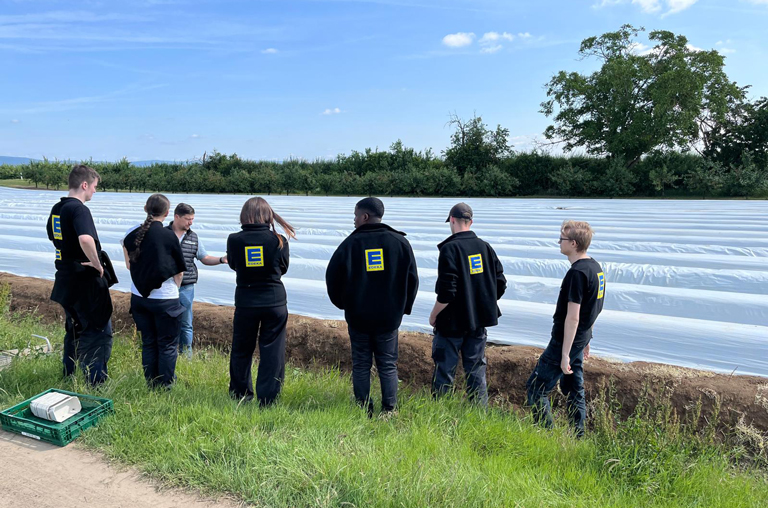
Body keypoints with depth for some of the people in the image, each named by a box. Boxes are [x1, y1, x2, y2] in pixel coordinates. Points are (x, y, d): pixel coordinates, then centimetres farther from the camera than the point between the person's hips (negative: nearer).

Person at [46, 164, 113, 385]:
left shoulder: (57, 208, 10)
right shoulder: (79, 209, -20)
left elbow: (52, 235, 28)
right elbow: (86, 239, -38)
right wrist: (96, 263, -23)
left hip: (66, 280, 9)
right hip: (86, 282, -9)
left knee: (74, 329, 22)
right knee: (100, 331, -2)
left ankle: (68, 376, 33)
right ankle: (95, 382, -1)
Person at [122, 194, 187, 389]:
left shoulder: (131, 234, 0)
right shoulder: (169, 236, -13)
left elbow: (129, 265, 11)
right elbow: (179, 271, -5)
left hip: (138, 297, 5)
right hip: (165, 298, -5)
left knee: (148, 343, 16)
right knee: (168, 345, 8)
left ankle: (151, 385, 24)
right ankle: (165, 387, 13)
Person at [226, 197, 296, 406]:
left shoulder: (234, 240, -8)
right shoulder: (279, 240, -10)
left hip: (245, 302, 1)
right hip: (275, 301, -1)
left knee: (241, 349, 18)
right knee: (272, 351, 8)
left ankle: (240, 394, 32)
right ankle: (267, 399, 13)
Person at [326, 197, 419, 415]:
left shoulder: (350, 243, -5)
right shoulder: (400, 242, 0)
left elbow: (332, 278, 0)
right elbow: (412, 279, 4)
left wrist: (343, 304, 15)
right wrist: (403, 308, 14)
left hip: (357, 316, -1)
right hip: (389, 317, 1)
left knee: (361, 365, 9)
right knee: (388, 365, 9)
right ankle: (389, 411, 12)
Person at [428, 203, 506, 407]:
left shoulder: (450, 248, -15)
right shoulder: (485, 247, 3)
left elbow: (446, 292, -20)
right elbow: (501, 285, 6)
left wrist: (434, 315, -5)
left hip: (452, 323, -6)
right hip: (479, 323, 6)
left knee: (444, 371, 6)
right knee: (477, 371, 14)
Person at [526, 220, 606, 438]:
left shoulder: (577, 273, -22)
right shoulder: (595, 268, 9)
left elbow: (572, 317, -24)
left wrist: (564, 354, -22)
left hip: (564, 341, -10)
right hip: (580, 340, 10)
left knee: (536, 388, -2)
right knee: (573, 390, 18)